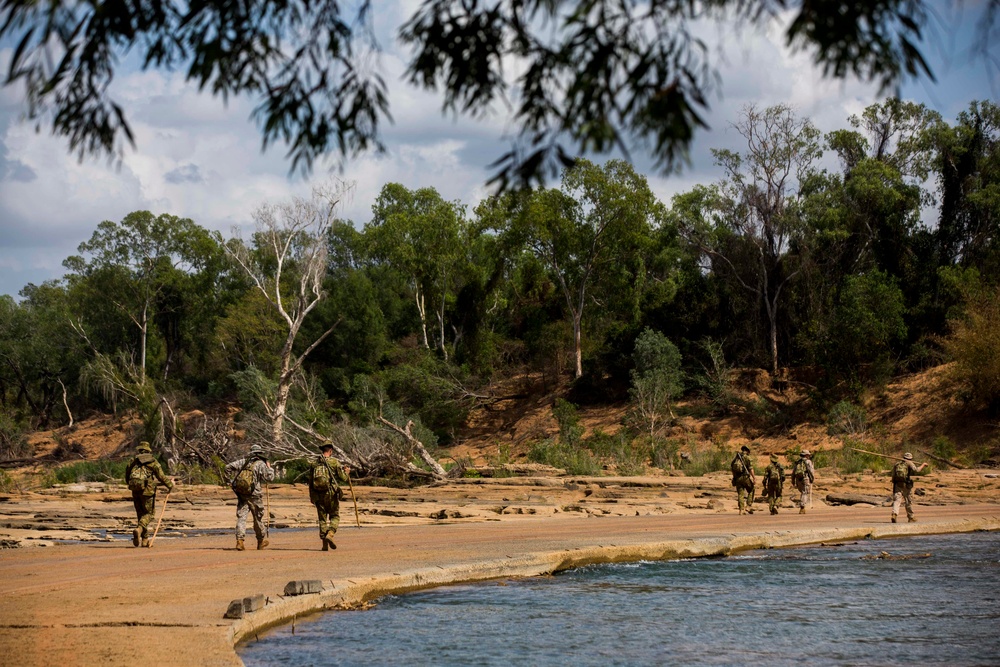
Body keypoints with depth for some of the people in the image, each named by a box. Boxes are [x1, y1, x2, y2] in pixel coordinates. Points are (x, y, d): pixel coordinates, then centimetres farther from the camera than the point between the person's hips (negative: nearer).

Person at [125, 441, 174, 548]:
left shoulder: (132, 462, 13)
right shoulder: (153, 462, 3)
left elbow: (127, 480, 16)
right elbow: (161, 477, -2)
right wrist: (170, 484, 13)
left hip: (135, 490, 4)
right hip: (147, 491, -3)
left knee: (141, 514, 14)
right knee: (149, 513, 5)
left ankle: (145, 540, 13)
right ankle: (139, 529, -24)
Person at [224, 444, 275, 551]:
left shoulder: (243, 462, 8)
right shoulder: (261, 464, -6)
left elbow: (228, 467, 4)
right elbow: (270, 478, -8)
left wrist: (231, 481, 8)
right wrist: (269, 467, 8)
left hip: (241, 493, 3)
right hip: (254, 495, -3)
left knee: (241, 517, 0)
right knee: (258, 518, 13)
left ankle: (239, 541, -15)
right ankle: (261, 540, 27)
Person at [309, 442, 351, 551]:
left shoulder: (315, 463, 6)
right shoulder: (334, 462, -6)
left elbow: (310, 481, 9)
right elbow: (343, 478, -4)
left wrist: (311, 496, 16)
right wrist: (346, 472, 17)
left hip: (318, 495, 3)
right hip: (331, 493, -3)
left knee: (322, 519, 9)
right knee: (334, 516, 9)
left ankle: (325, 544, 5)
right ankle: (330, 534, -16)